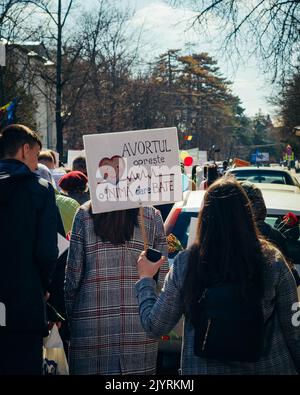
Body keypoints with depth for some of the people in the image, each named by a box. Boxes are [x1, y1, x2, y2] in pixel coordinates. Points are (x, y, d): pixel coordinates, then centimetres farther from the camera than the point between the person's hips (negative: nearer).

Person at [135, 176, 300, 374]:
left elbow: (155, 327, -4)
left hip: (203, 368, 0)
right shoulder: (273, 262, -14)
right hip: (268, 367, 0)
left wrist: (145, 279, 10)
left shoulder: (185, 263, -12)